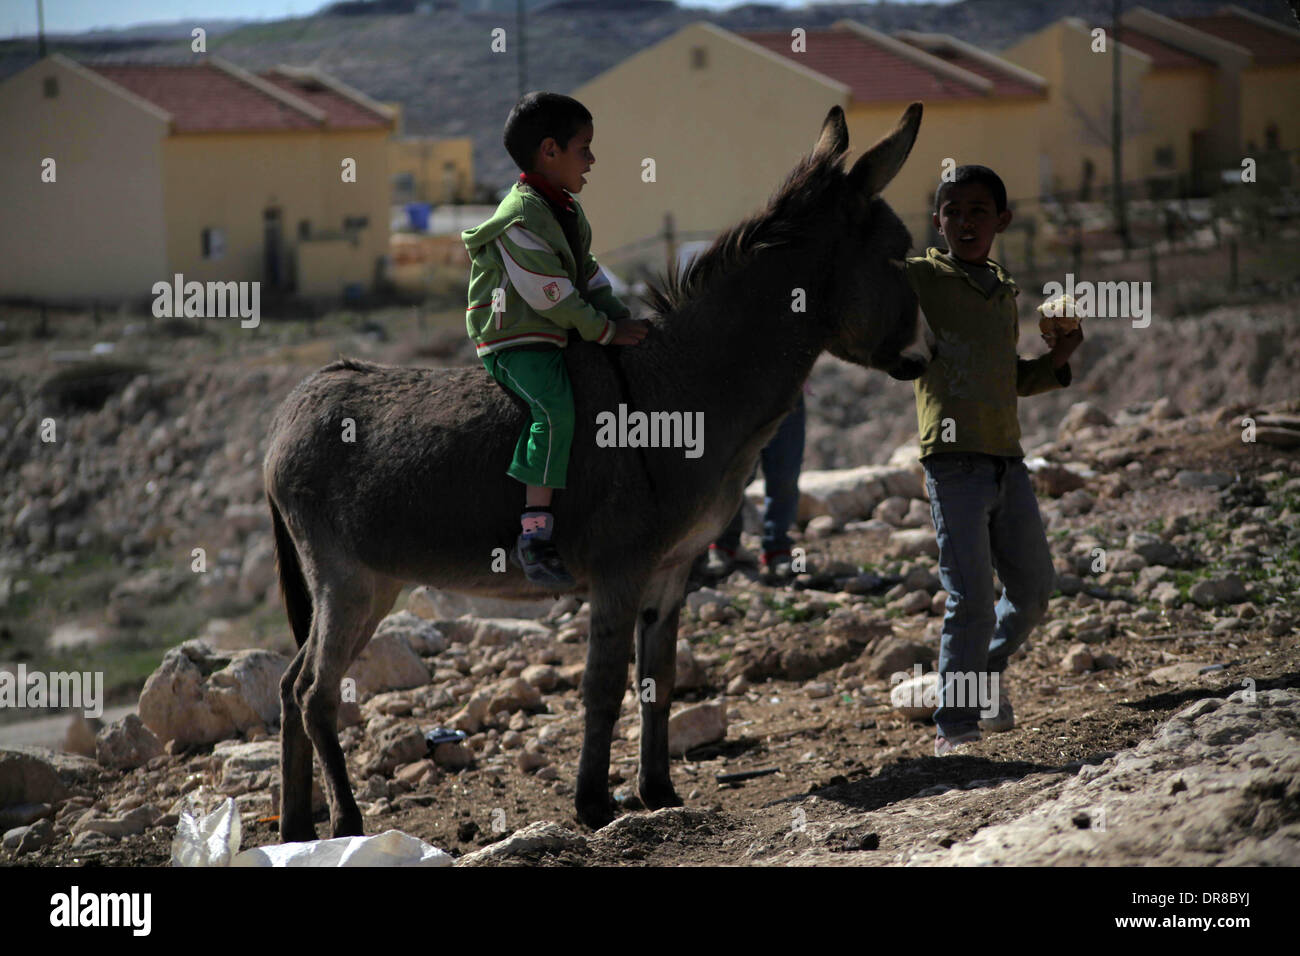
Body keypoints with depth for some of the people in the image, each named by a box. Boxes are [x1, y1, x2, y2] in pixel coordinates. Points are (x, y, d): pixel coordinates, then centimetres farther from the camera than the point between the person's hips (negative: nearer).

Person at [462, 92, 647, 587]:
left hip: (560, 336, 10)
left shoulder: (569, 211, 13)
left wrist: (624, 321, 6)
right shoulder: (521, 220, -20)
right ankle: (535, 533, -32)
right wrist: (607, 331, -14)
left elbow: (588, 276, 18)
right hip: (513, 340, -10)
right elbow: (552, 297, -20)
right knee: (555, 407, -31)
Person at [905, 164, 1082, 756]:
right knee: (972, 600, -10)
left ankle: (987, 673, 38)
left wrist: (1055, 363, 11)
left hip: (1007, 460, 6)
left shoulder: (1004, 292, 18)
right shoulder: (919, 279, -1)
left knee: (1033, 591, 13)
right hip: (953, 458, -6)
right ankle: (954, 722, 1)